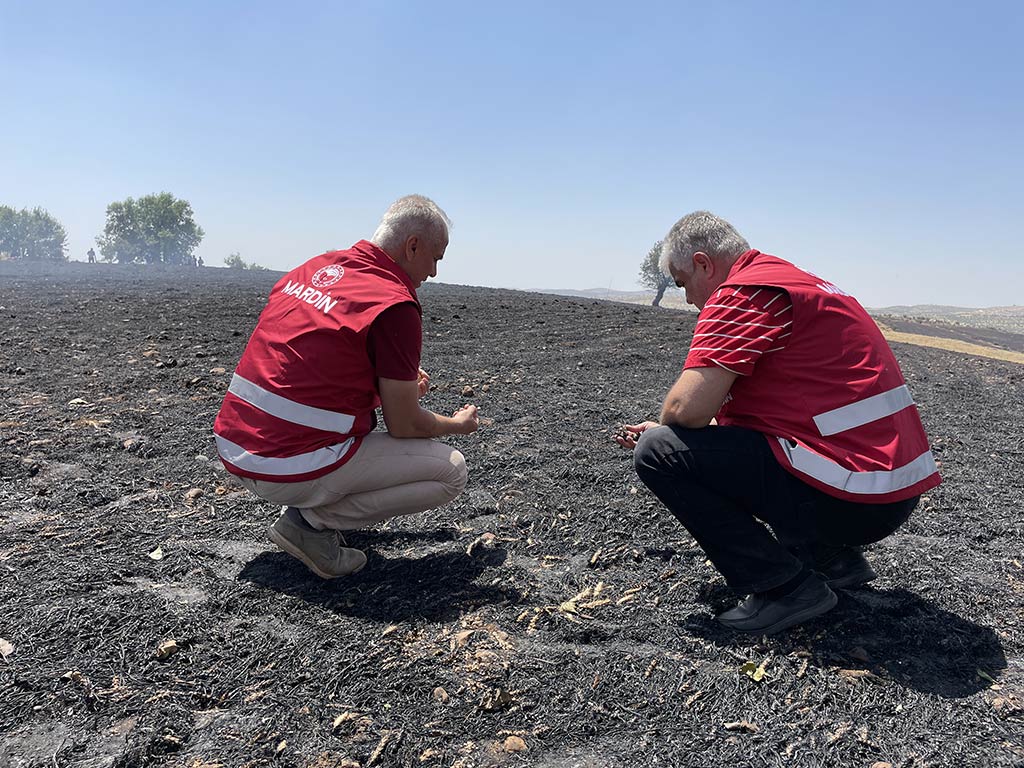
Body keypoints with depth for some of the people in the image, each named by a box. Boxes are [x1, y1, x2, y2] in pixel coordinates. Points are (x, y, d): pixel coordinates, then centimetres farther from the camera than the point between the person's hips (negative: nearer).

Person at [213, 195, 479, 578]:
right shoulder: (394, 306, -15)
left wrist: (397, 383, 26)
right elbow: (405, 425, -8)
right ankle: (312, 520, -3)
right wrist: (458, 424, 13)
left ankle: (305, 504, 18)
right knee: (451, 471, 2)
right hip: (291, 471, -8)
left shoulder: (315, 267, 9)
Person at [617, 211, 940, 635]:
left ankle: (785, 586, -5)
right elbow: (740, 409, 24)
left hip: (850, 499, -10)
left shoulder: (742, 293, -13)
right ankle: (832, 557, 20)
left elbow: (687, 407, -21)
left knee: (658, 452, -9)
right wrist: (662, 428, 26)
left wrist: (660, 429, 3)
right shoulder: (794, 280, 19)